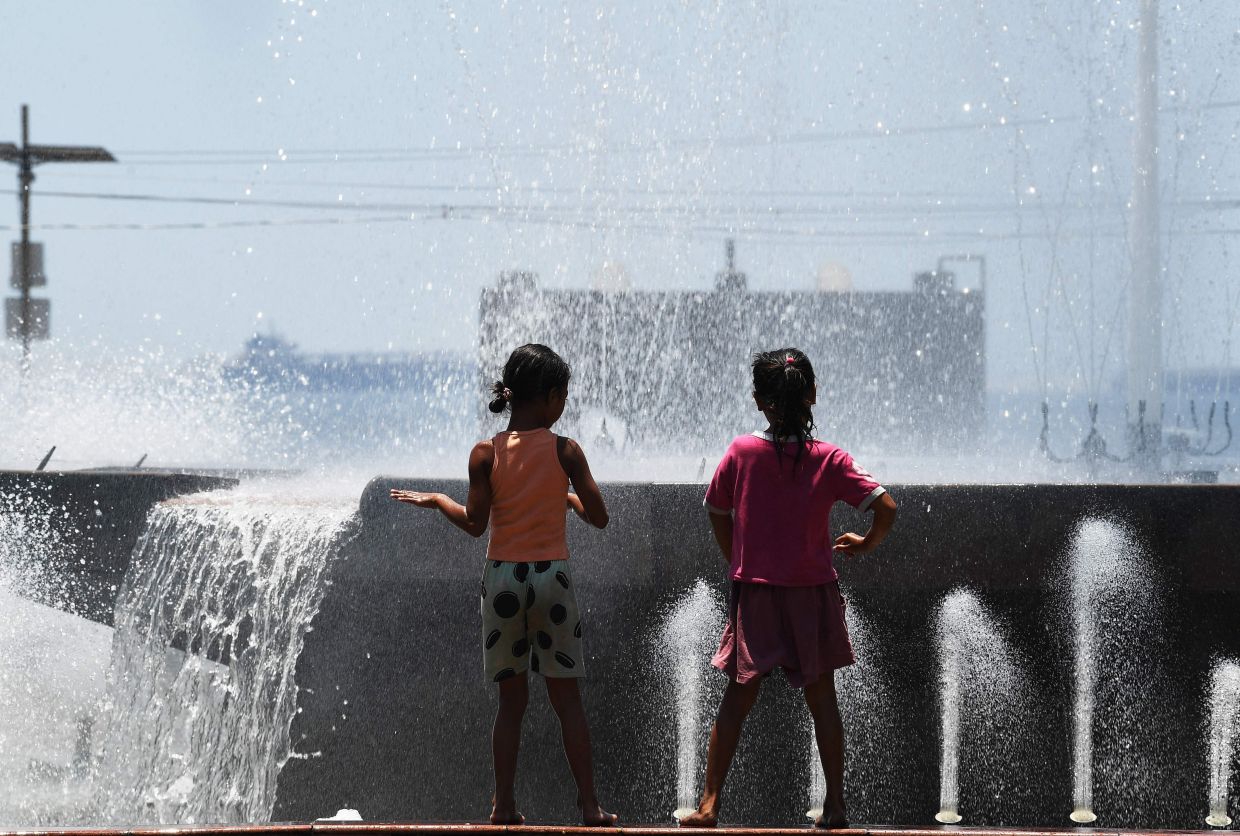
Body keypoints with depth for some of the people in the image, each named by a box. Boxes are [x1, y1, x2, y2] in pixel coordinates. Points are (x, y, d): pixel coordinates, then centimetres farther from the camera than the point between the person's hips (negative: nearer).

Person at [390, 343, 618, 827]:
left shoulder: (486, 454, -1)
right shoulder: (564, 451, -4)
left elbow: (475, 523, -4)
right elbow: (599, 517, -2)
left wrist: (434, 500, 13)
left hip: (502, 575, 1)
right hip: (552, 575, -1)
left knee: (512, 698, 8)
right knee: (566, 697, 4)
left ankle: (504, 804, 6)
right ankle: (589, 803, 1)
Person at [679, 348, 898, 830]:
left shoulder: (741, 452, -6)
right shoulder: (830, 460, -8)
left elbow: (717, 514, 6)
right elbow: (886, 508, -13)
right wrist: (866, 543, 8)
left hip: (754, 592, 0)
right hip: (813, 592, 0)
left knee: (739, 695, 7)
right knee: (822, 698, 9)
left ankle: (709, 803, 4)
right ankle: (835, 805, 12)